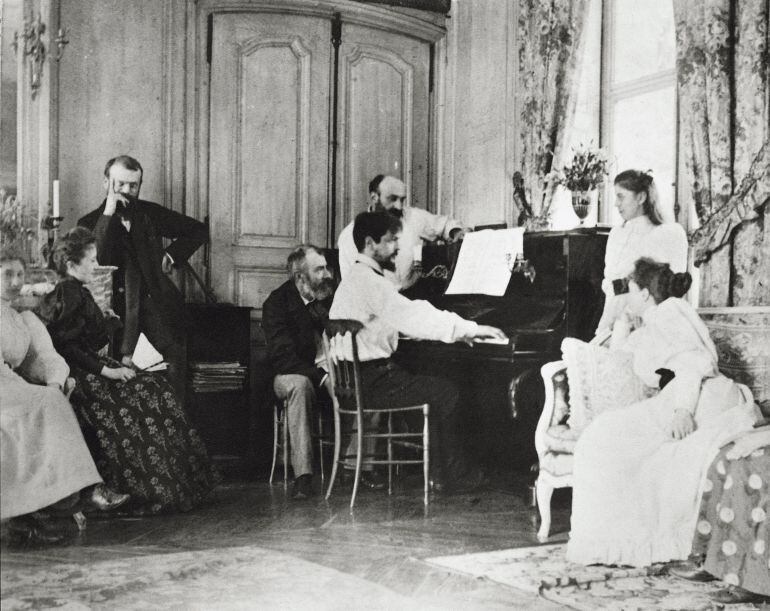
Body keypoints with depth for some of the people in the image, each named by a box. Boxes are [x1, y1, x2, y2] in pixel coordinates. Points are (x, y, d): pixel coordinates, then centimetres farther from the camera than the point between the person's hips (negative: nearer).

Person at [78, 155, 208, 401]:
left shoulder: (150, 213, 16)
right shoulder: (90, 222, 9)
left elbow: (198, 230, 23)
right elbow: (98, 260, -11)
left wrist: (171, 256, 10)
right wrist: (109, 211, -10)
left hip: (155, 300, 2)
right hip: (118, 305, -2)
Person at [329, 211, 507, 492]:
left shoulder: (360, 277, 16)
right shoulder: (367, 281, -18)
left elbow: (406, 317, 18)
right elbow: (413, 318, -23)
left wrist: (461, 330, 12)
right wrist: (470, 329, -19)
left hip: (360, 375, 10)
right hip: (370, 382, -10)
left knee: (435, 385, 16)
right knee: (446, 392, -3)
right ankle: (446, 475, 9)